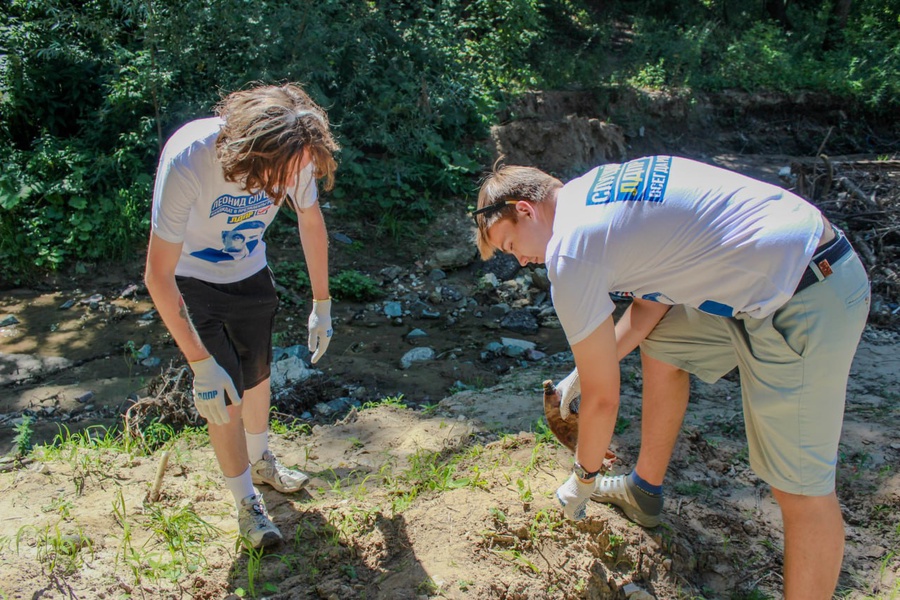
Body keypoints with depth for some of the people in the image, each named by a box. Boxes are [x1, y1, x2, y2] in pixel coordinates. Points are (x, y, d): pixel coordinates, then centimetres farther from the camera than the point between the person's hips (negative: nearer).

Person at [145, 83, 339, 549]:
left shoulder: (292, 155, -25)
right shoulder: (188, 162, -39)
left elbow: (311, 222, -4)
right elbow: (158, 276, -33)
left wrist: (322, 306, 0)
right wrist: (200, 363, -33)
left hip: (249, 273, 4)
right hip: (192, 281, -4)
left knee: (257, 375, 17)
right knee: (224, 397, -5)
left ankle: (261, 461, 44)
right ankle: (247, 505, 15)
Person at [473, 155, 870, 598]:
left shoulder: (568, 250, -15)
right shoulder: (594, 191, 11)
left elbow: (602, 398, -7)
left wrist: (582, 479, 9)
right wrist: (590, 366, 18)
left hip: (805, 305, -10)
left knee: (799, 487, -1)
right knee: (661, 346, 21)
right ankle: (644, 492, 37)